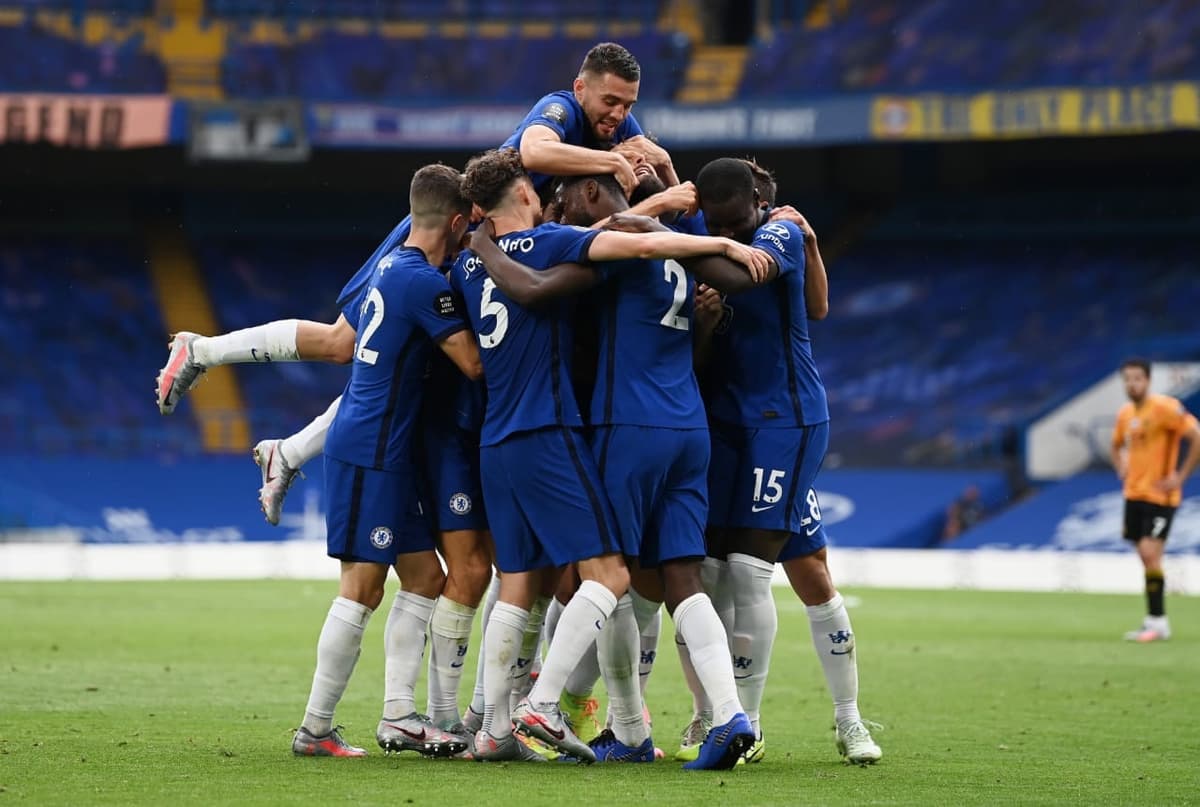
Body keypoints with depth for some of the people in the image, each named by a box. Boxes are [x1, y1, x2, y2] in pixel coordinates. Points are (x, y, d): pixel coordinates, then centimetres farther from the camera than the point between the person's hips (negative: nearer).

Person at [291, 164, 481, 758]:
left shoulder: (394, 265, 12)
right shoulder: (423, 281, -17)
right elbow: (476, 364, -16)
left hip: (386, 454, 10)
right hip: (370, 453, -10)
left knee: (424, 578, 10)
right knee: (362, 588, -7)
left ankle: (398, 715, 9)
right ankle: (315, 728, -3)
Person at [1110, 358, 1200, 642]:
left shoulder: (1165, 408, -14)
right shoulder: (1125, 414, 10)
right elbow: (1117, 446, 30)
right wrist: (1122, 470, 11)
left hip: (1160, 495, -7)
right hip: (1133, 493, 7)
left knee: (1150, 553, -15)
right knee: (1146, 558, 8)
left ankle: (1158, 622, -10)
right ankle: (1154, 621, 14)